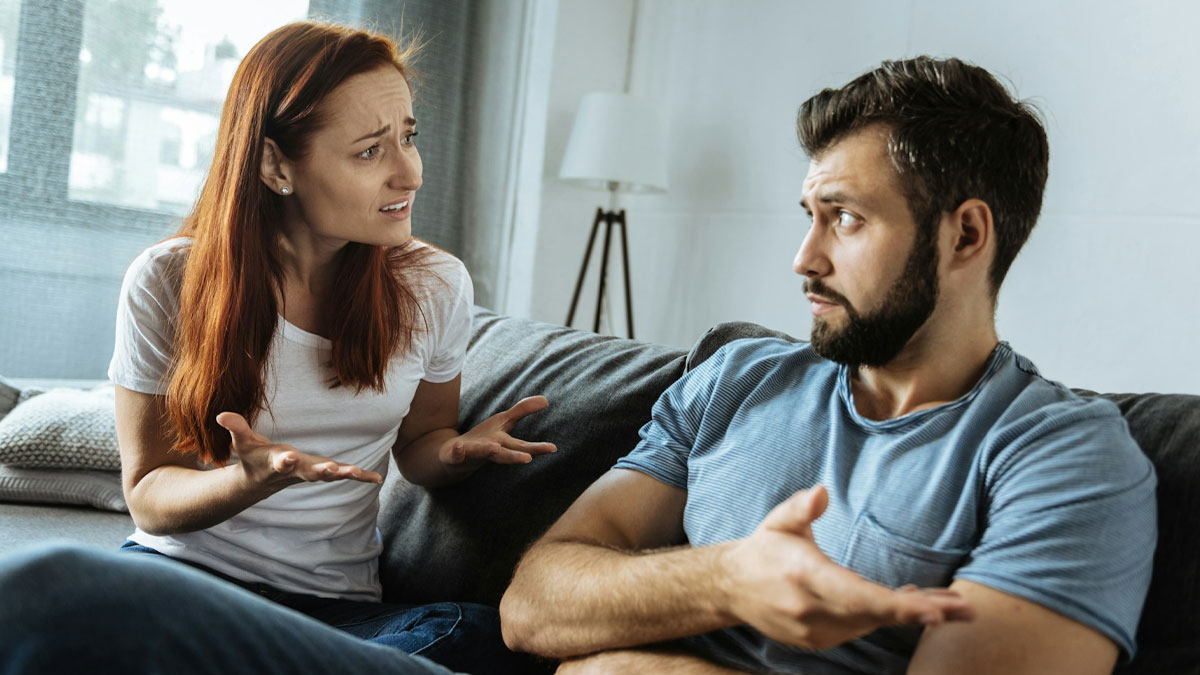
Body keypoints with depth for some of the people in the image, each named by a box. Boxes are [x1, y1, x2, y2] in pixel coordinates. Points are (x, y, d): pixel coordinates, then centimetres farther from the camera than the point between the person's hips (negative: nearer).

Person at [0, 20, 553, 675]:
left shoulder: (435, 286, 2)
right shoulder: (169, 282, -5)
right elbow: (148, 491, 2)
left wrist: (460, 450, -8)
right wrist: (250, 481, -21)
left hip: (338, 605, 2)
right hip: (179, 573, -1)